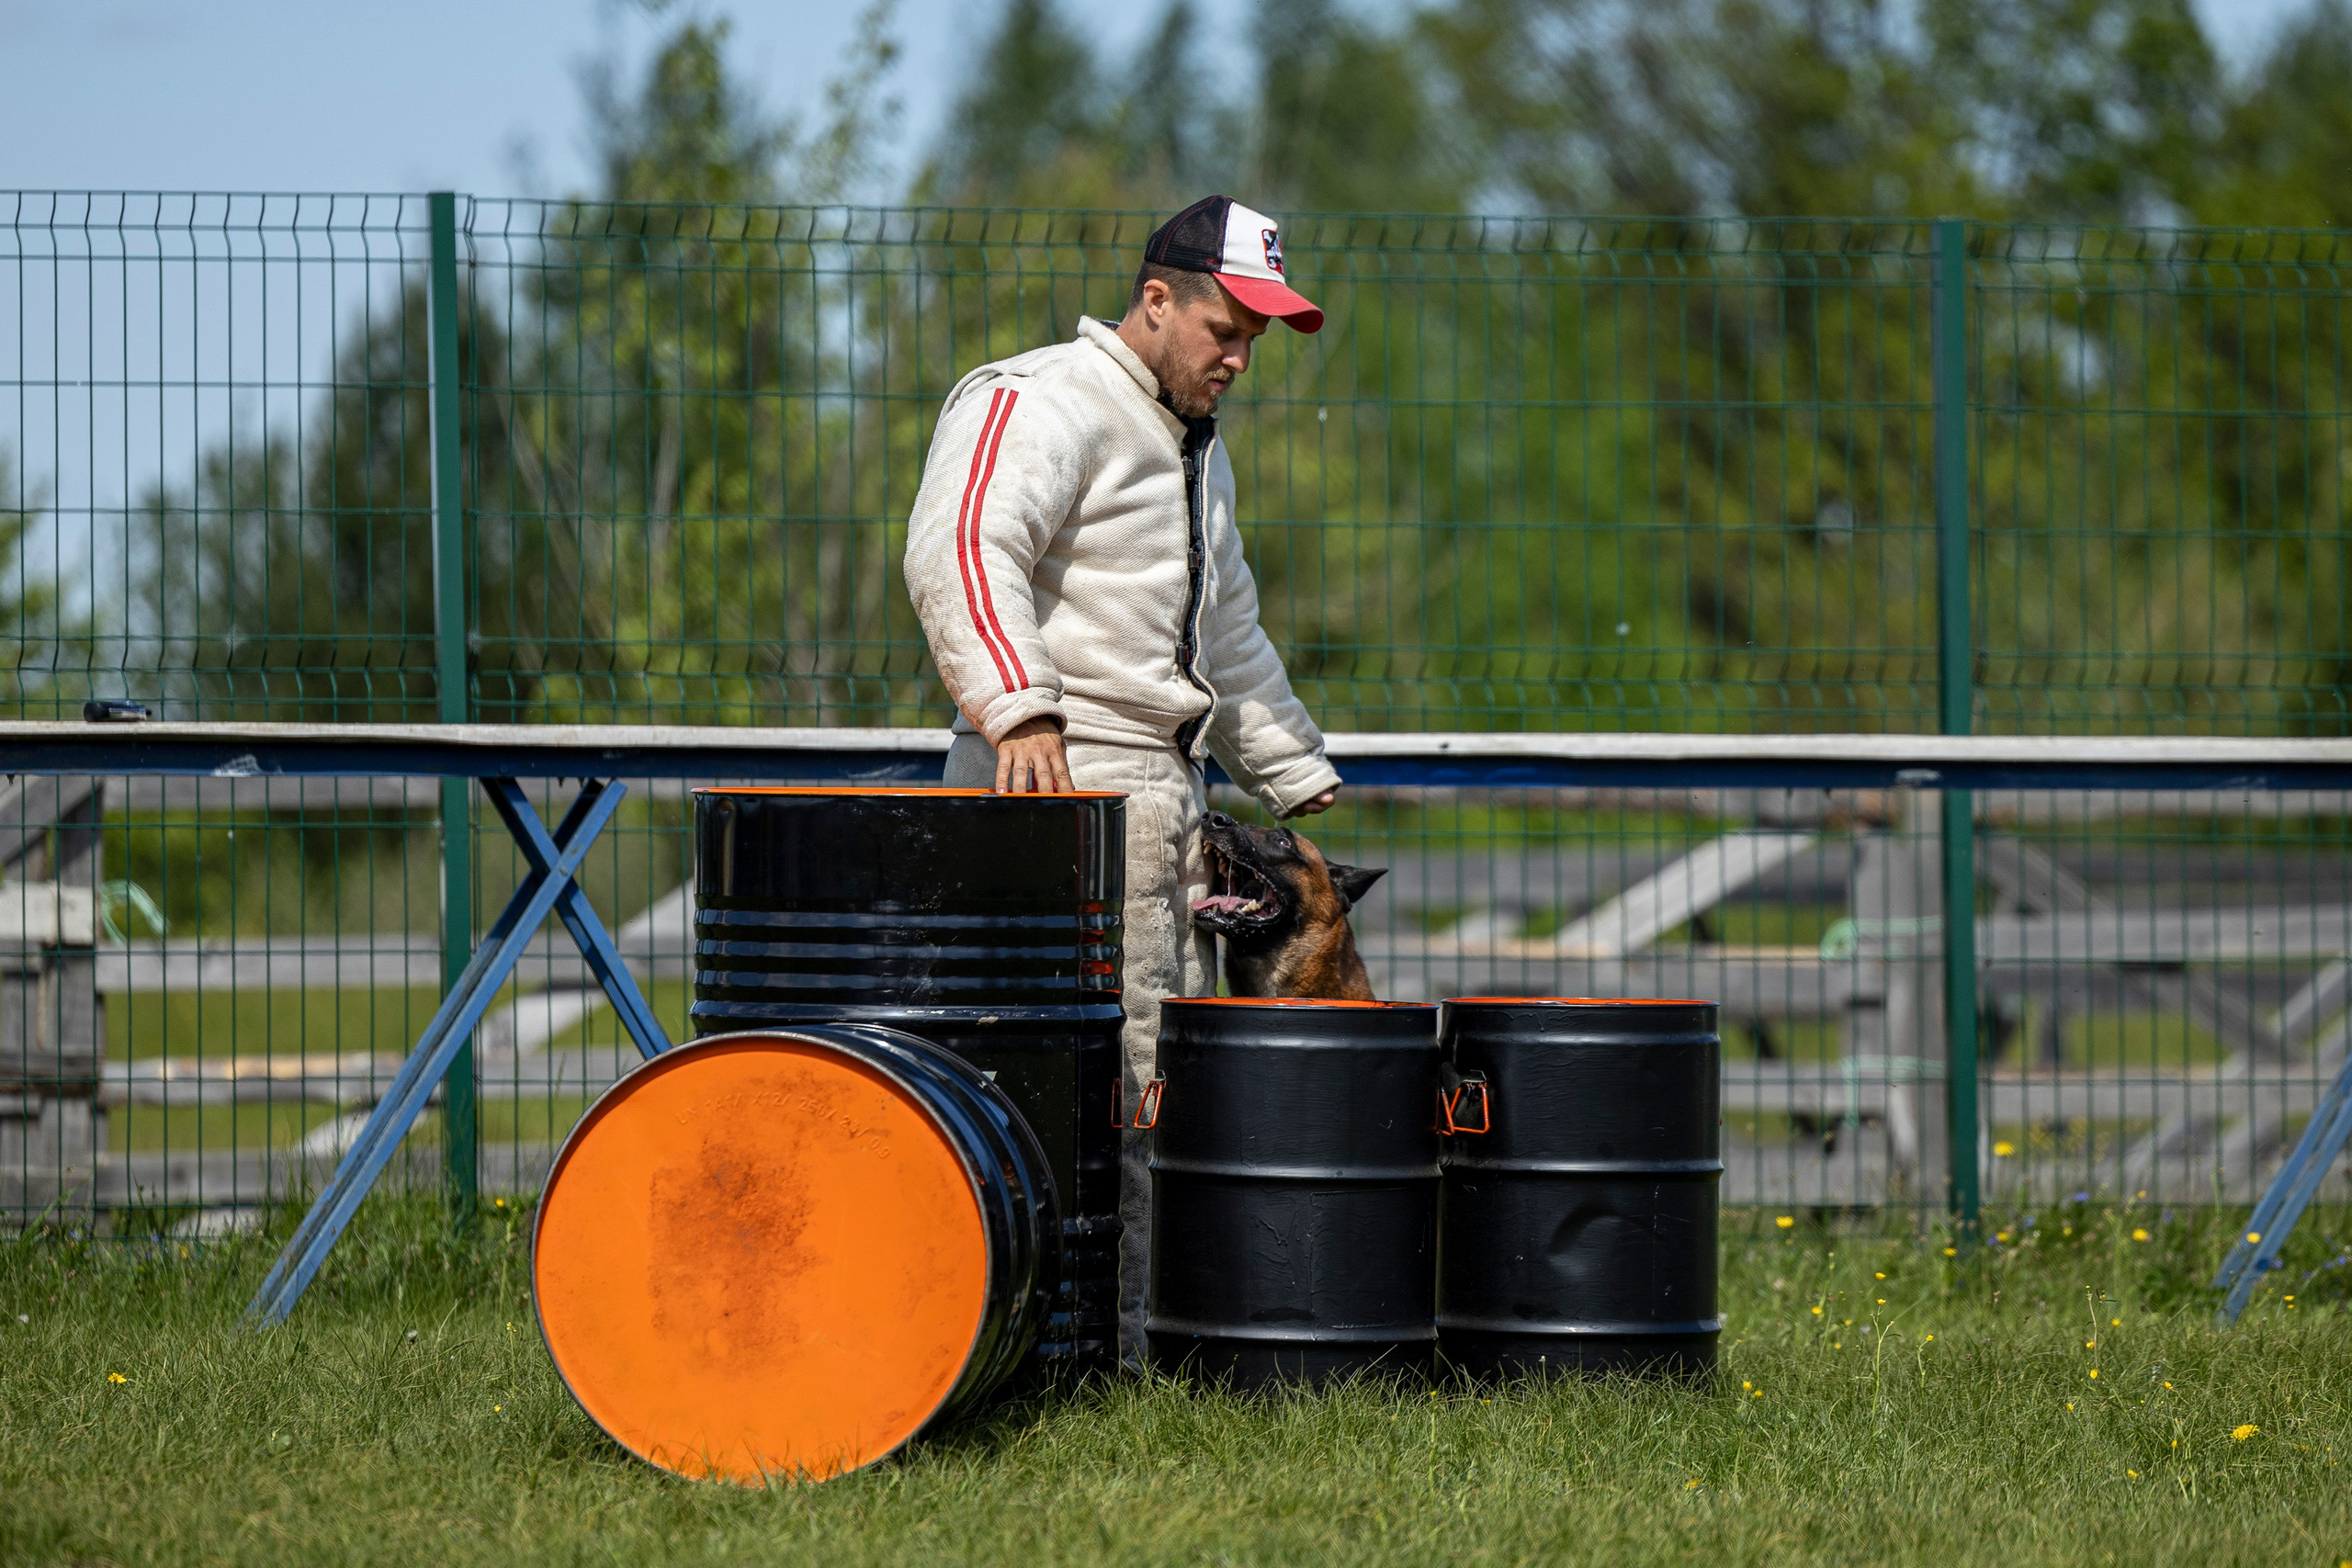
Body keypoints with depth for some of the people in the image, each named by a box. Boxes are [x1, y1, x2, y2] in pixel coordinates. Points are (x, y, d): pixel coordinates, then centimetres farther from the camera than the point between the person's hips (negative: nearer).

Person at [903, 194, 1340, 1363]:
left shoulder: (1192, 445, 25)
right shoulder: (1048, 405, -7)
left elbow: (1228, 637, 36)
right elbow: (959, 551, -24)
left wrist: (1303, 786, 32)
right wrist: (1018, 708, -36)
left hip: (1162, 788, 10)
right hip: (1065, 785, -10)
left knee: (1172, 1076, 5)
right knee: (1113, 1079, -14)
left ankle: (1156, 1330, 7)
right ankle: (1105, 1343, -13)